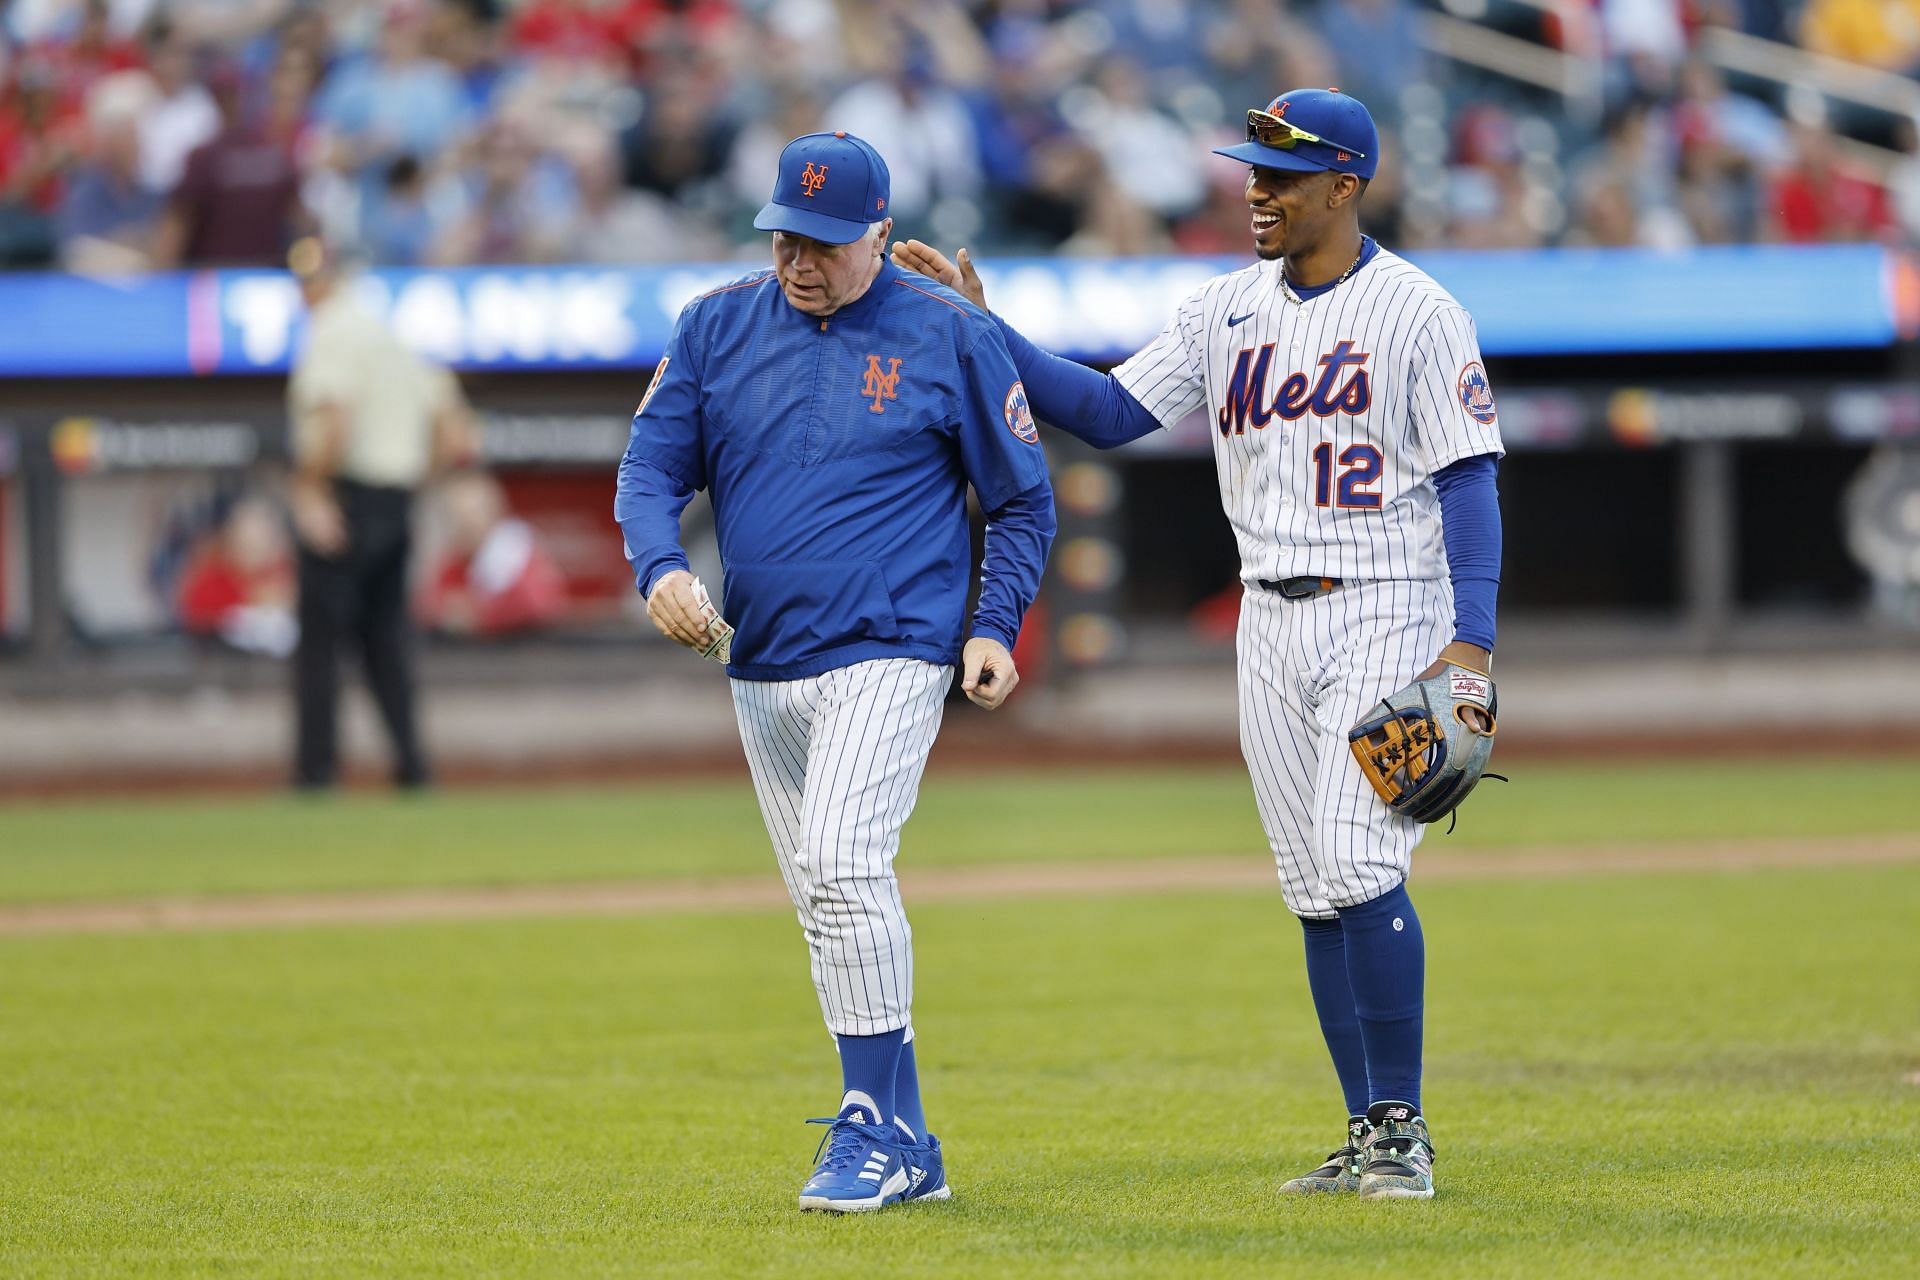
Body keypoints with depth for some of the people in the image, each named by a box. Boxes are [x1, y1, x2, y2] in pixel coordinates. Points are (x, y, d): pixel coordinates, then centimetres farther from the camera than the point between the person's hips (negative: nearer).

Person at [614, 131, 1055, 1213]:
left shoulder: (951, 336, -3)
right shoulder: (717, 328, 7)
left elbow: (1025, 500, 4)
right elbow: (651, 469, 6)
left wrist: (996, 627, -8)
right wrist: (661, 568, -14)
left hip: (890, 653, -6)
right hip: (761, 667, 6)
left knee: (841, 862, -23)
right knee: (826, 903, 9)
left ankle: (871, 1128, -18)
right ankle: (906, 1147, 16)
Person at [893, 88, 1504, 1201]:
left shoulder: (1419, 312, -8)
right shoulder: (1229, 309, 10)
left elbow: (1470, 478, -11)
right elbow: (1110, 412, 8)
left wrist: (1473, 640, -20)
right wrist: (985, 331, -2)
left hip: (1387, 618, -6)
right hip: (1273, 627, 6)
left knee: (1360, 868, -17)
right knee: (1317, 893, 6)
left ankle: (1403, 1130, -8)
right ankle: (1369, 1139, 12)